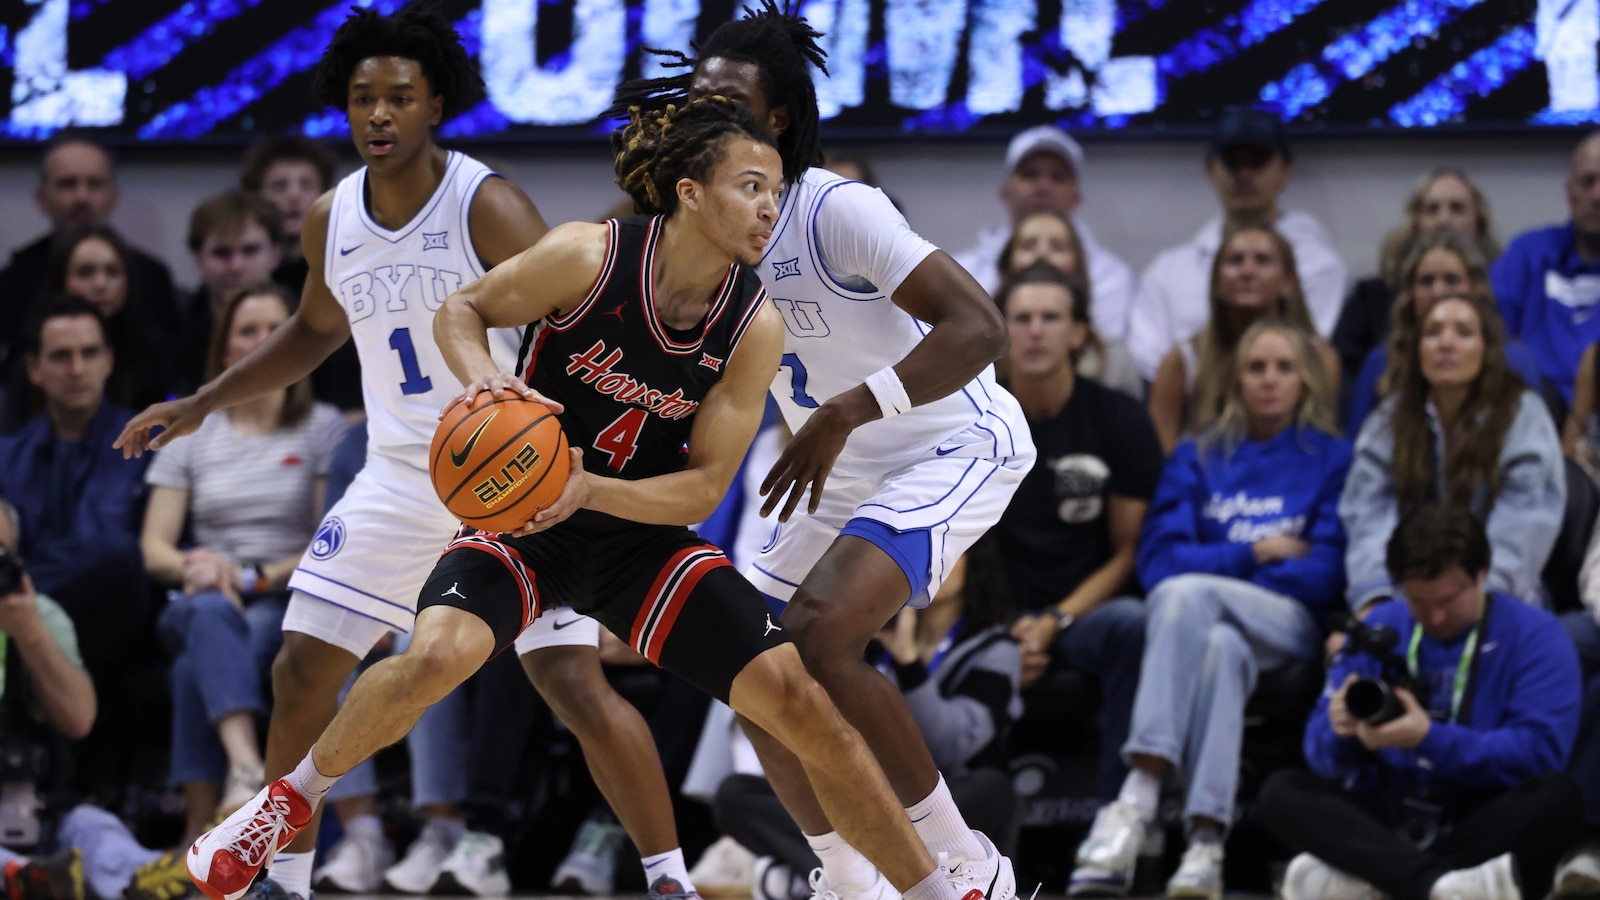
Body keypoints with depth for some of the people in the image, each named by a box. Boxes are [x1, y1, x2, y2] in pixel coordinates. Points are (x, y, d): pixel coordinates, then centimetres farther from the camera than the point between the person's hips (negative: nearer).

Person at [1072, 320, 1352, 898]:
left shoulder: (1332, 460, 13)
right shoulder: (1198, 460, 20)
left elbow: (1324, 575, 0)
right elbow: (1158, 561, 7)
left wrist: (1219, 567, -5)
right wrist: (1258, 553, -2)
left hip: (1288, 629, -2)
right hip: (1197, 629, 2)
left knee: (1187, 595, -35)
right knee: (1221, 648, -37)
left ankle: (1138, 799, -48)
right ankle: (1204, 845, -52)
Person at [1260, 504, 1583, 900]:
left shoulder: (1534, 635, 1)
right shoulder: (1377, 631, 11)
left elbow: (1540, 750, -13)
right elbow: (1326, 759, 7)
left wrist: (1429, 739, -23)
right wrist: (1340, 734, -18)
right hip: (1386, 816, 3)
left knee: (1556, 796, -33)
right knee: (1280, 791, -22)